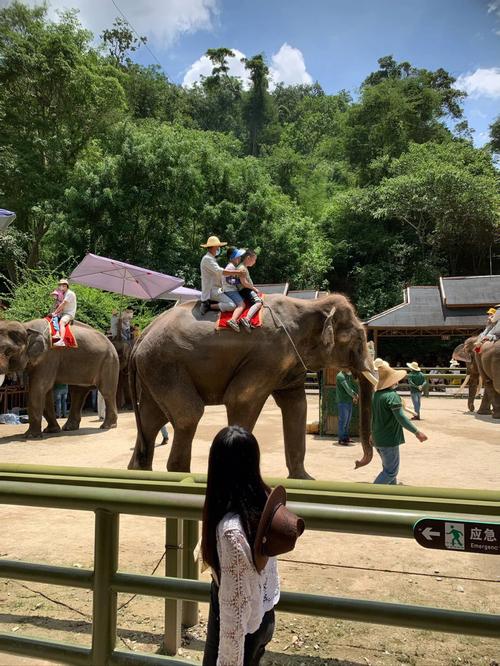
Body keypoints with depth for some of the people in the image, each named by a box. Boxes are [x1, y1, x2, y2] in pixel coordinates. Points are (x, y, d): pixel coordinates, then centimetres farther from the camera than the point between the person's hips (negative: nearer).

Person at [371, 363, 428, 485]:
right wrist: (417, 432, -17)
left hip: (377, 438, 9)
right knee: (391, 471, 0)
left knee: (388, 468, 21)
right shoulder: (392, 396, -19)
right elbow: (401, 418, -23)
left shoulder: (375, 394, 7)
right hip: (389, 440, -9)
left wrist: (372, 434, 28)